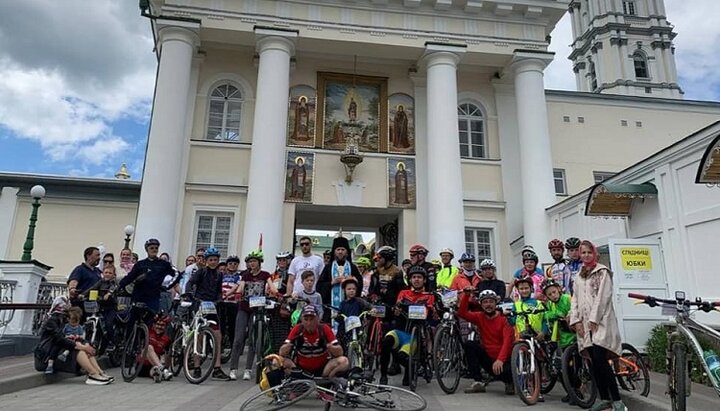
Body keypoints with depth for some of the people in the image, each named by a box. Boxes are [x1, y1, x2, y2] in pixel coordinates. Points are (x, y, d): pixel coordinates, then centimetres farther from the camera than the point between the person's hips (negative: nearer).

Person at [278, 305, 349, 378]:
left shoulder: (325, 329, -9)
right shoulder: (297, 329, -7)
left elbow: (340, 352, -13)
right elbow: (282, 353, -9)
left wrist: (328, 346, -33)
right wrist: (290, 344, -30)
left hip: (322, 369, 0)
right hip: (300, 370, 0)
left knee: (344, 361, -23)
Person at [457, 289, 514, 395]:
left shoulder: (504, 319, -11)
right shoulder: (479, 317, 0)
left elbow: (508, 340, -22)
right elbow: (461, 313, -11)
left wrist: (500, 360, -36)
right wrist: (466, 295, -22)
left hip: (502, 360, -4)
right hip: (487, 358, 4)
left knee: (506, 372, -35)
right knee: (469, 344, -17)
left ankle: (509, 382, 8)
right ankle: (478, 382, -12)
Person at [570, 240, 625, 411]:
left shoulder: (602, 271, 0)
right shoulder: (579, 276, 18)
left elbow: (602, 297, -10)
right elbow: (575, 300, 15)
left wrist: (594, 319, -15)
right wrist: (576, 320, 3)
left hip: (600, 320, -6)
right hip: (585, 323, 6)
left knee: (600, 360, -13)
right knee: (594, 363, 6)